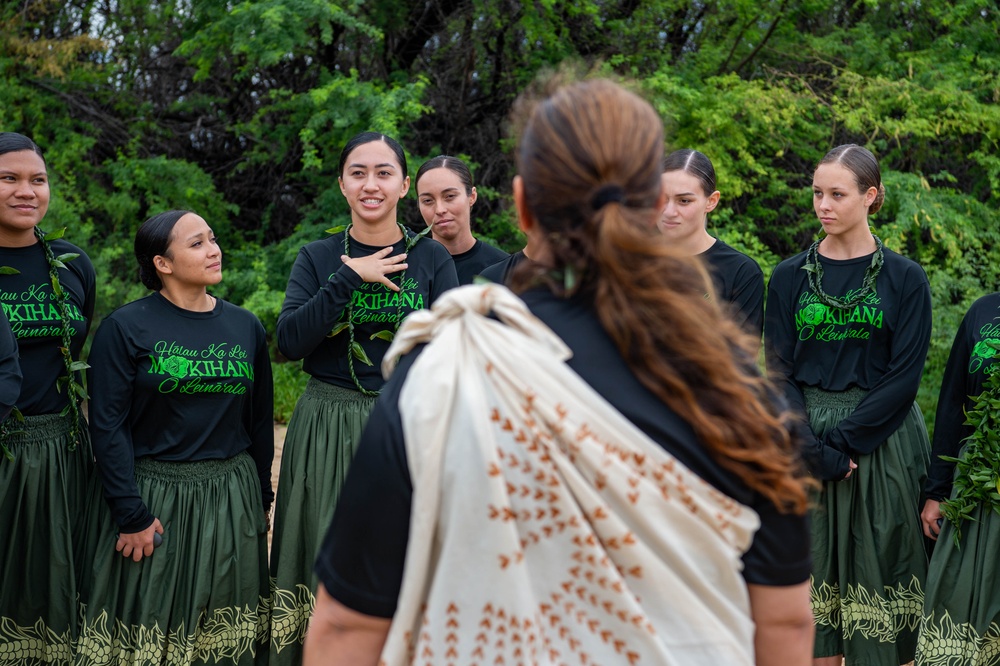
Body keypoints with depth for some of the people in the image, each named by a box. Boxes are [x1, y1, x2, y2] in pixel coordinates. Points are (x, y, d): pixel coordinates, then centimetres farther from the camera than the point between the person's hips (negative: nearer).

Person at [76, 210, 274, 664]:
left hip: (231, 502, 4)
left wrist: (261, 501, 11)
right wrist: (131, 515, -14)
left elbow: (260, 421, 11)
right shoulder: (125, 328, -7)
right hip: (151, 498, -3)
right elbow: (107, 425, -10)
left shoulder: (246, 327, 6)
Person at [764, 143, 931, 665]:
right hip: (805, 442, 2)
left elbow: (904, 377, -6)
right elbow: (780, 373, 0)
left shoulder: (904, 280, 0)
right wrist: (818, 451, -12)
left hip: (881, 443, -1)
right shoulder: (790, 277, 5)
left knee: (874, 569, 1)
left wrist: (841, 439, -14)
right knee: (814, 568, 3)